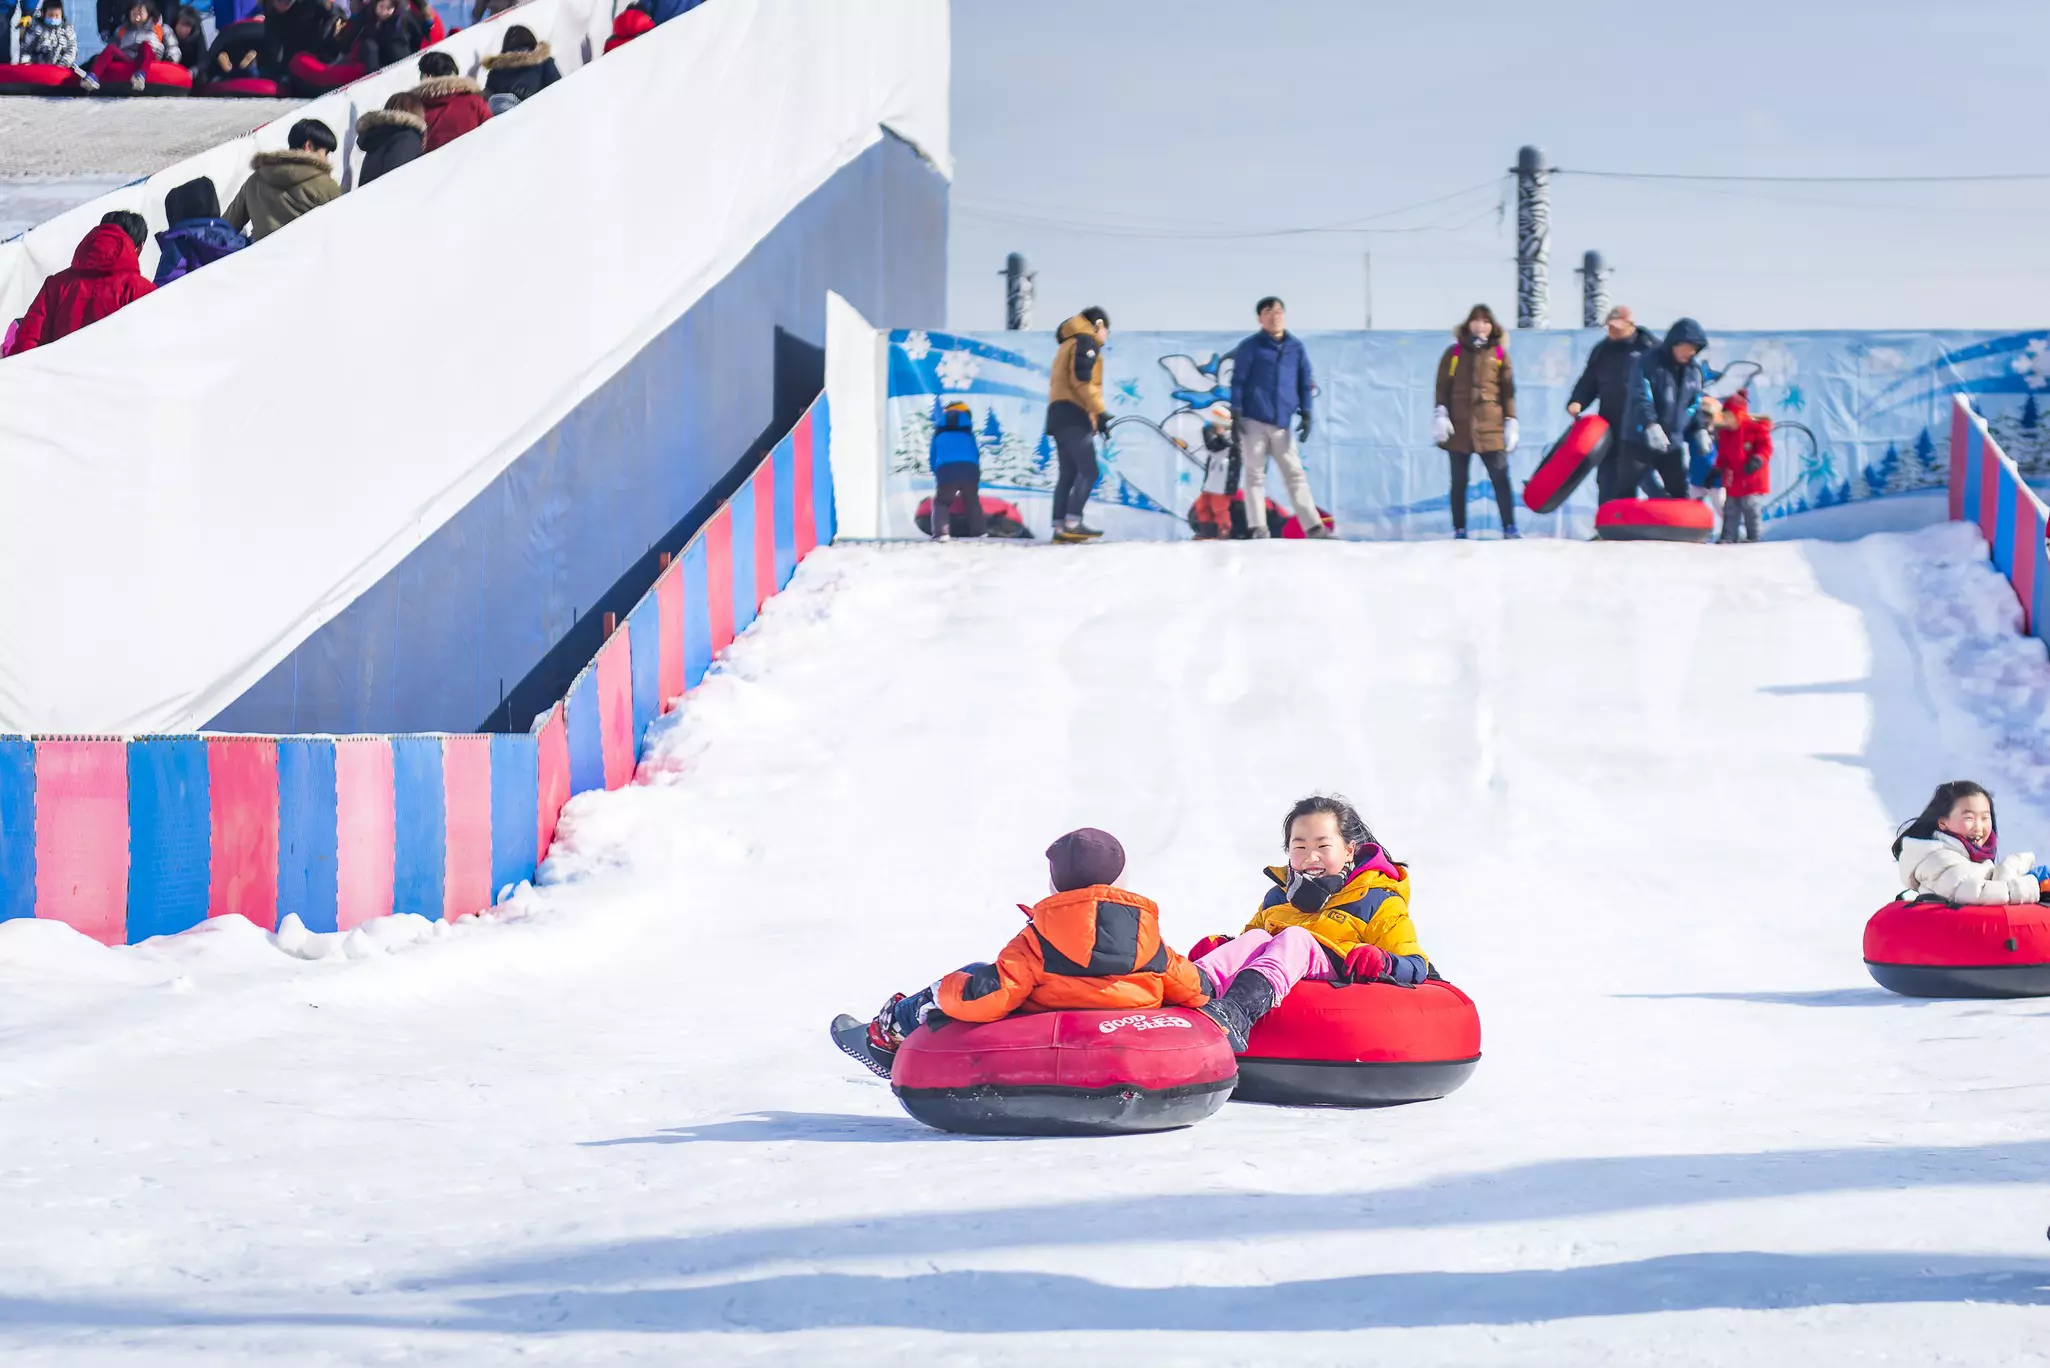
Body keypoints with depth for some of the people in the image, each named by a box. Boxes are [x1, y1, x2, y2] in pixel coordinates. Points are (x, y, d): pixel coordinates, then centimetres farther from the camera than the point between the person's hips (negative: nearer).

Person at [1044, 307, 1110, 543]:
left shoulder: (1068, 345, 27)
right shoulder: (1086, 342, -3)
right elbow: (1082, 380, -17)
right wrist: (1100, 411, -20)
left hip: (1059, 414, 10)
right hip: (1073, 415, -10)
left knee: (1067, 474, 8)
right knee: (1088, 470, -15)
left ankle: (1060, 527, 3)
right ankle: (1072, 523, -25)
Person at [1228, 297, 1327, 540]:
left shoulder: (1296, 347, 10)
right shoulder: (1250, 347, 1)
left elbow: (1305, 383, 14)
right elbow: (1238, 382, 0)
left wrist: (1306, 414, 5)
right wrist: (1235, 416, -7)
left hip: (1281, 424, 3)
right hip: (1253, 421, -3)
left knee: (1295, 473, 1)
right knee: (1254, 474, 0)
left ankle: (1313, 526, -1)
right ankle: (1257, 528, 0)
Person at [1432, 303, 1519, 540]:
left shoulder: (1499, 354, 8)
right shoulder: (1454, 353, 8)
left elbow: (1508, 391, 8)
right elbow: (1442, 387, 6)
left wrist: (1511, 422, 2)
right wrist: (1440, 414, -6)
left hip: (1490, 427, -1)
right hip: (1459, 427, 1)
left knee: (1501, 479, -8)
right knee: (1459, 482, 5)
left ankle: (1509, 528, -5)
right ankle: (1459, 530, 11)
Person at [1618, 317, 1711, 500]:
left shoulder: (1693, 370, 9)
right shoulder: (1647, 362, -11)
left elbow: (1695, 403, 18)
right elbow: (1640, 396, -22)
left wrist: (1699, 428, 2)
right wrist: (1650, 424, -36)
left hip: (1674, 442, 5)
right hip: (1639, 440, -5)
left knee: (1680, 493, 7)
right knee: (1626, 491, -1)